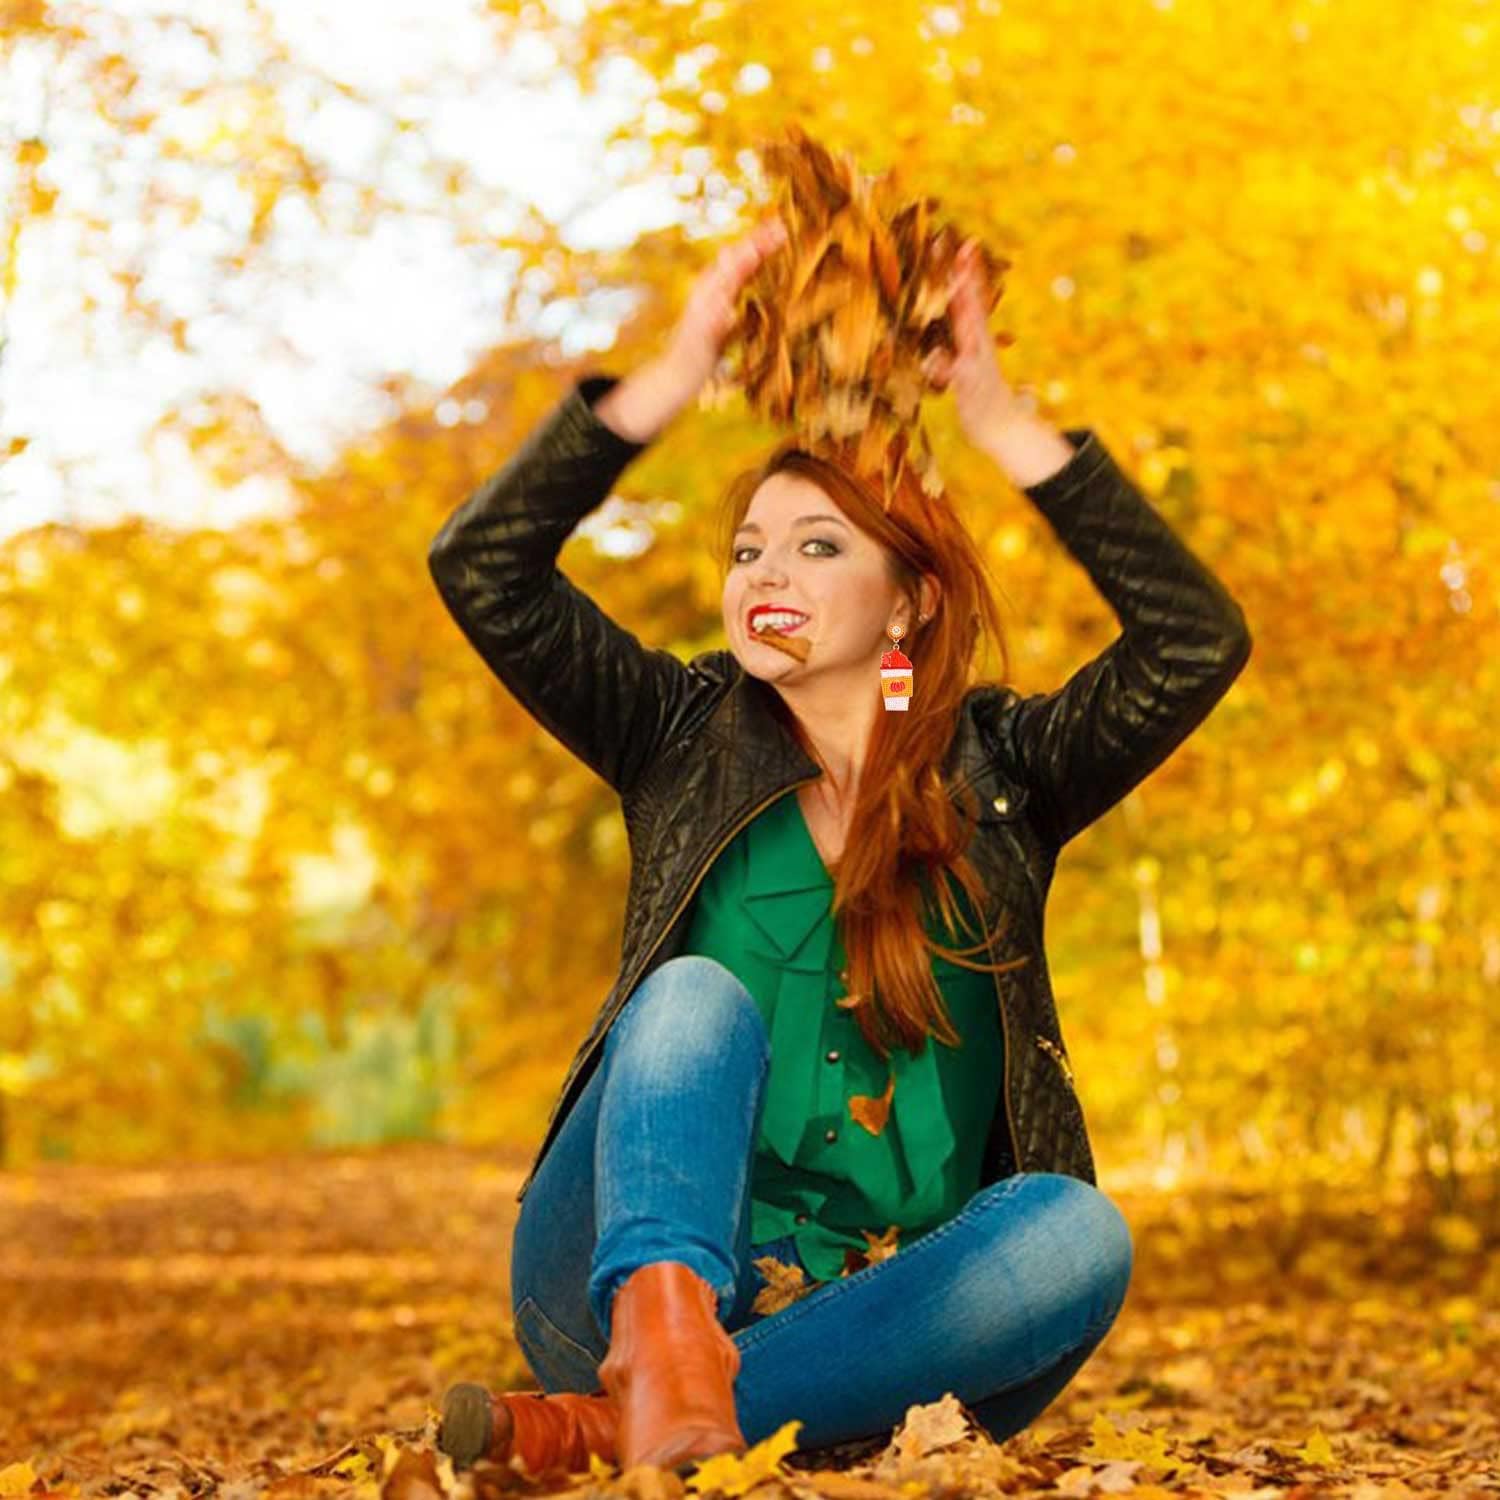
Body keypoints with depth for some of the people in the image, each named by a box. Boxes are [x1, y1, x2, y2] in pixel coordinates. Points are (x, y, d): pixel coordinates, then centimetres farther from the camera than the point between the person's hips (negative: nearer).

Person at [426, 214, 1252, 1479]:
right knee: (697, 994, -25)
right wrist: (673, 378, -8)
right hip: (624, 1275, 0)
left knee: (1076, 1229, -29)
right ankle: (662, 1334, -54)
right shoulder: (688, 744, 11)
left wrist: (1002, 424, -10)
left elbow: (1199, 641, -7)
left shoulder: (999, 772, 10)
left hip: (867, 1340, 0)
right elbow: (481, 569, -1)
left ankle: (594, 1428, -40)